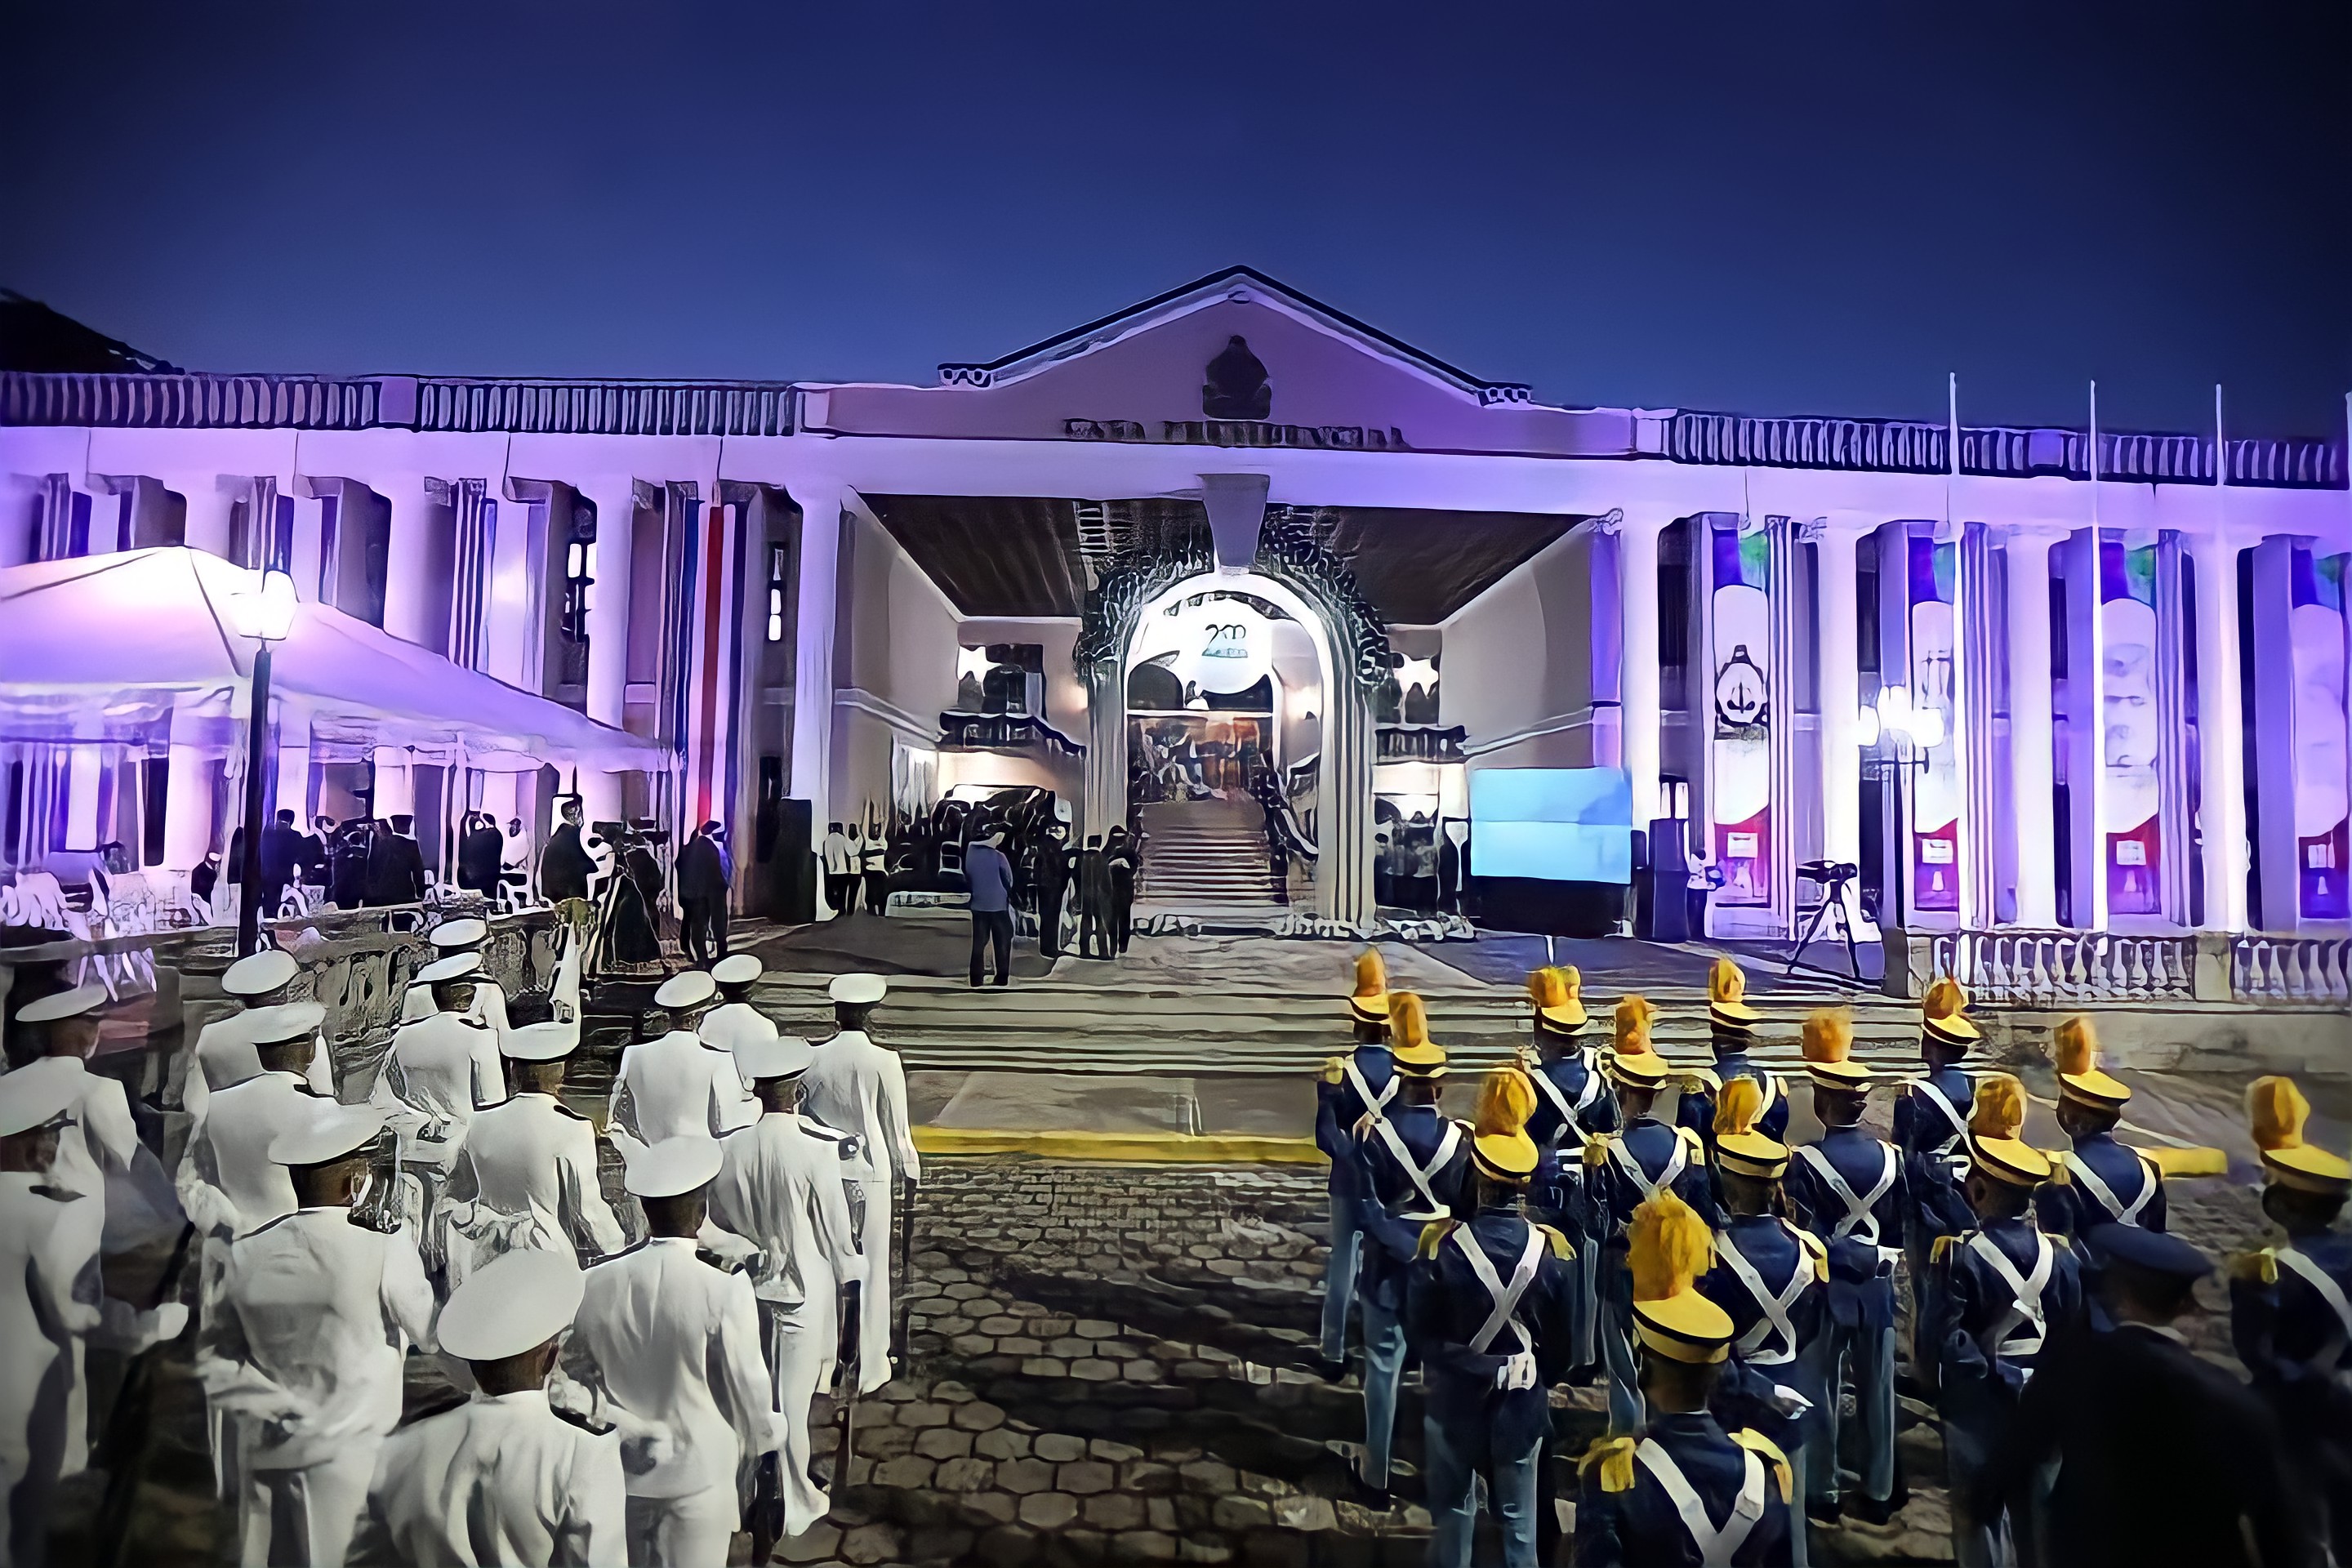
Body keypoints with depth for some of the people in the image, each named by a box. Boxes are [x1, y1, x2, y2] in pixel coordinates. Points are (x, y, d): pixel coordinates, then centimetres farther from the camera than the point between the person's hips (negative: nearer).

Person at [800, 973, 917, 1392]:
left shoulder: (813, 1058, -9)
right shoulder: (884, 1060, -15)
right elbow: (896, 1126, -7)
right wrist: (910, 1172, 8)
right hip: (869, 1173, -2)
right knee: (870, 1270, 11)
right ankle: (869, 1368, 22)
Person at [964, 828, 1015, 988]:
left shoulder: (970, 852, -3)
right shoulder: (998, 857, -15)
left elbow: (966, 878, 8)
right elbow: (1009, 881, -5)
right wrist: (1010, 897, 11)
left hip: (978, 905, 4)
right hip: (999, 906, -4)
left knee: (978, 944, 8)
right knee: (1002, 944, 7)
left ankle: (976, 980, 9)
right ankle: (1002, 980, 9)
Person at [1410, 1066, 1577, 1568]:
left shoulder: (1439, 1245, -24)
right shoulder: (1553, 1250, -17)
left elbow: (1418, 1334, -14)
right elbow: (1563, 1342, -3)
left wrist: (1446, 1370, 2)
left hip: (1455, 1402, -1)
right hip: (1523, 1404, 2)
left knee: (1454, 1513, 20)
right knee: (1519, 1520, 21)